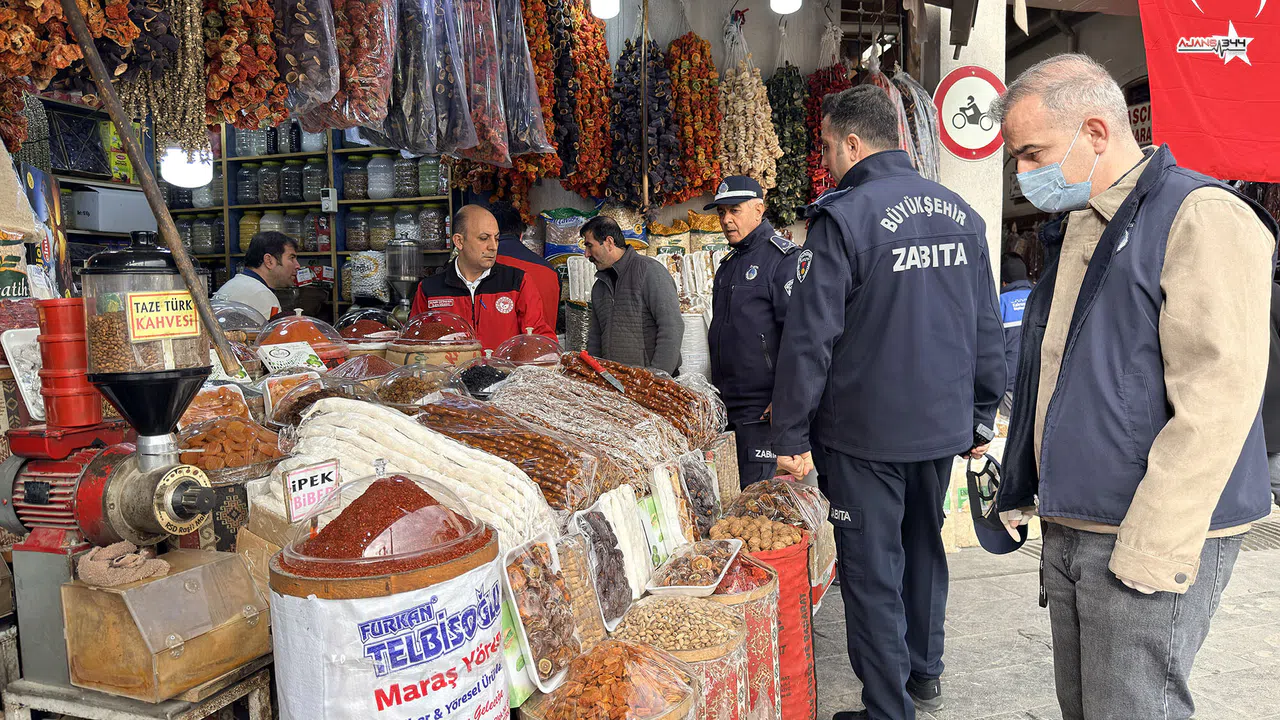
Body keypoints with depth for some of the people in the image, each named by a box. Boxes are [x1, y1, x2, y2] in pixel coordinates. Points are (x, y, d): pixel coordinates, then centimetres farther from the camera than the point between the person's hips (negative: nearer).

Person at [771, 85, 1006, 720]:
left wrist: (792, 435, -10)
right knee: (923, 548, 23)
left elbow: (810, 339, -17)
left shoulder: (843, 217, -15)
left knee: (872, 572, 5)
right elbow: (987, 329, 10)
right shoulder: (961, 213, 5)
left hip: (866, 434, -7)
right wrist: (982, 416, 18)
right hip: (943, 426, 7)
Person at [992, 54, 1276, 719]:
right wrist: (1019, 486, 18)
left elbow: (1217, 396, -19)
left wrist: (1151, 547, -21)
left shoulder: (1202, 217, -12)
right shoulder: (1072, 230, 15)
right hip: (1067, 532, 8)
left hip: (1154, 542, -8)